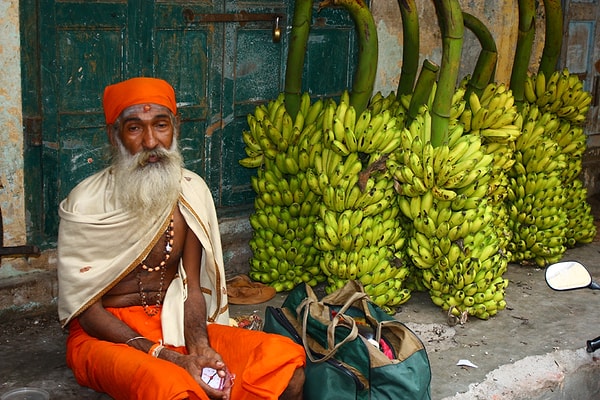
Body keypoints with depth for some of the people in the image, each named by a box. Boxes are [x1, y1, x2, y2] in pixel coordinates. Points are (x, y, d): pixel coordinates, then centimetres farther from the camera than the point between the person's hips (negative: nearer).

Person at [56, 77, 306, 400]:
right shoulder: (85, 203, -13)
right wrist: (172, 359, -24)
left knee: (286, 361, -16)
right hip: (105, 336, -5)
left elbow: (192, 286, 1)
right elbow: (88, 310, -12)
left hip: (172, 324, 5)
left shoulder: (191, 191, -1)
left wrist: (200, 347, -20)